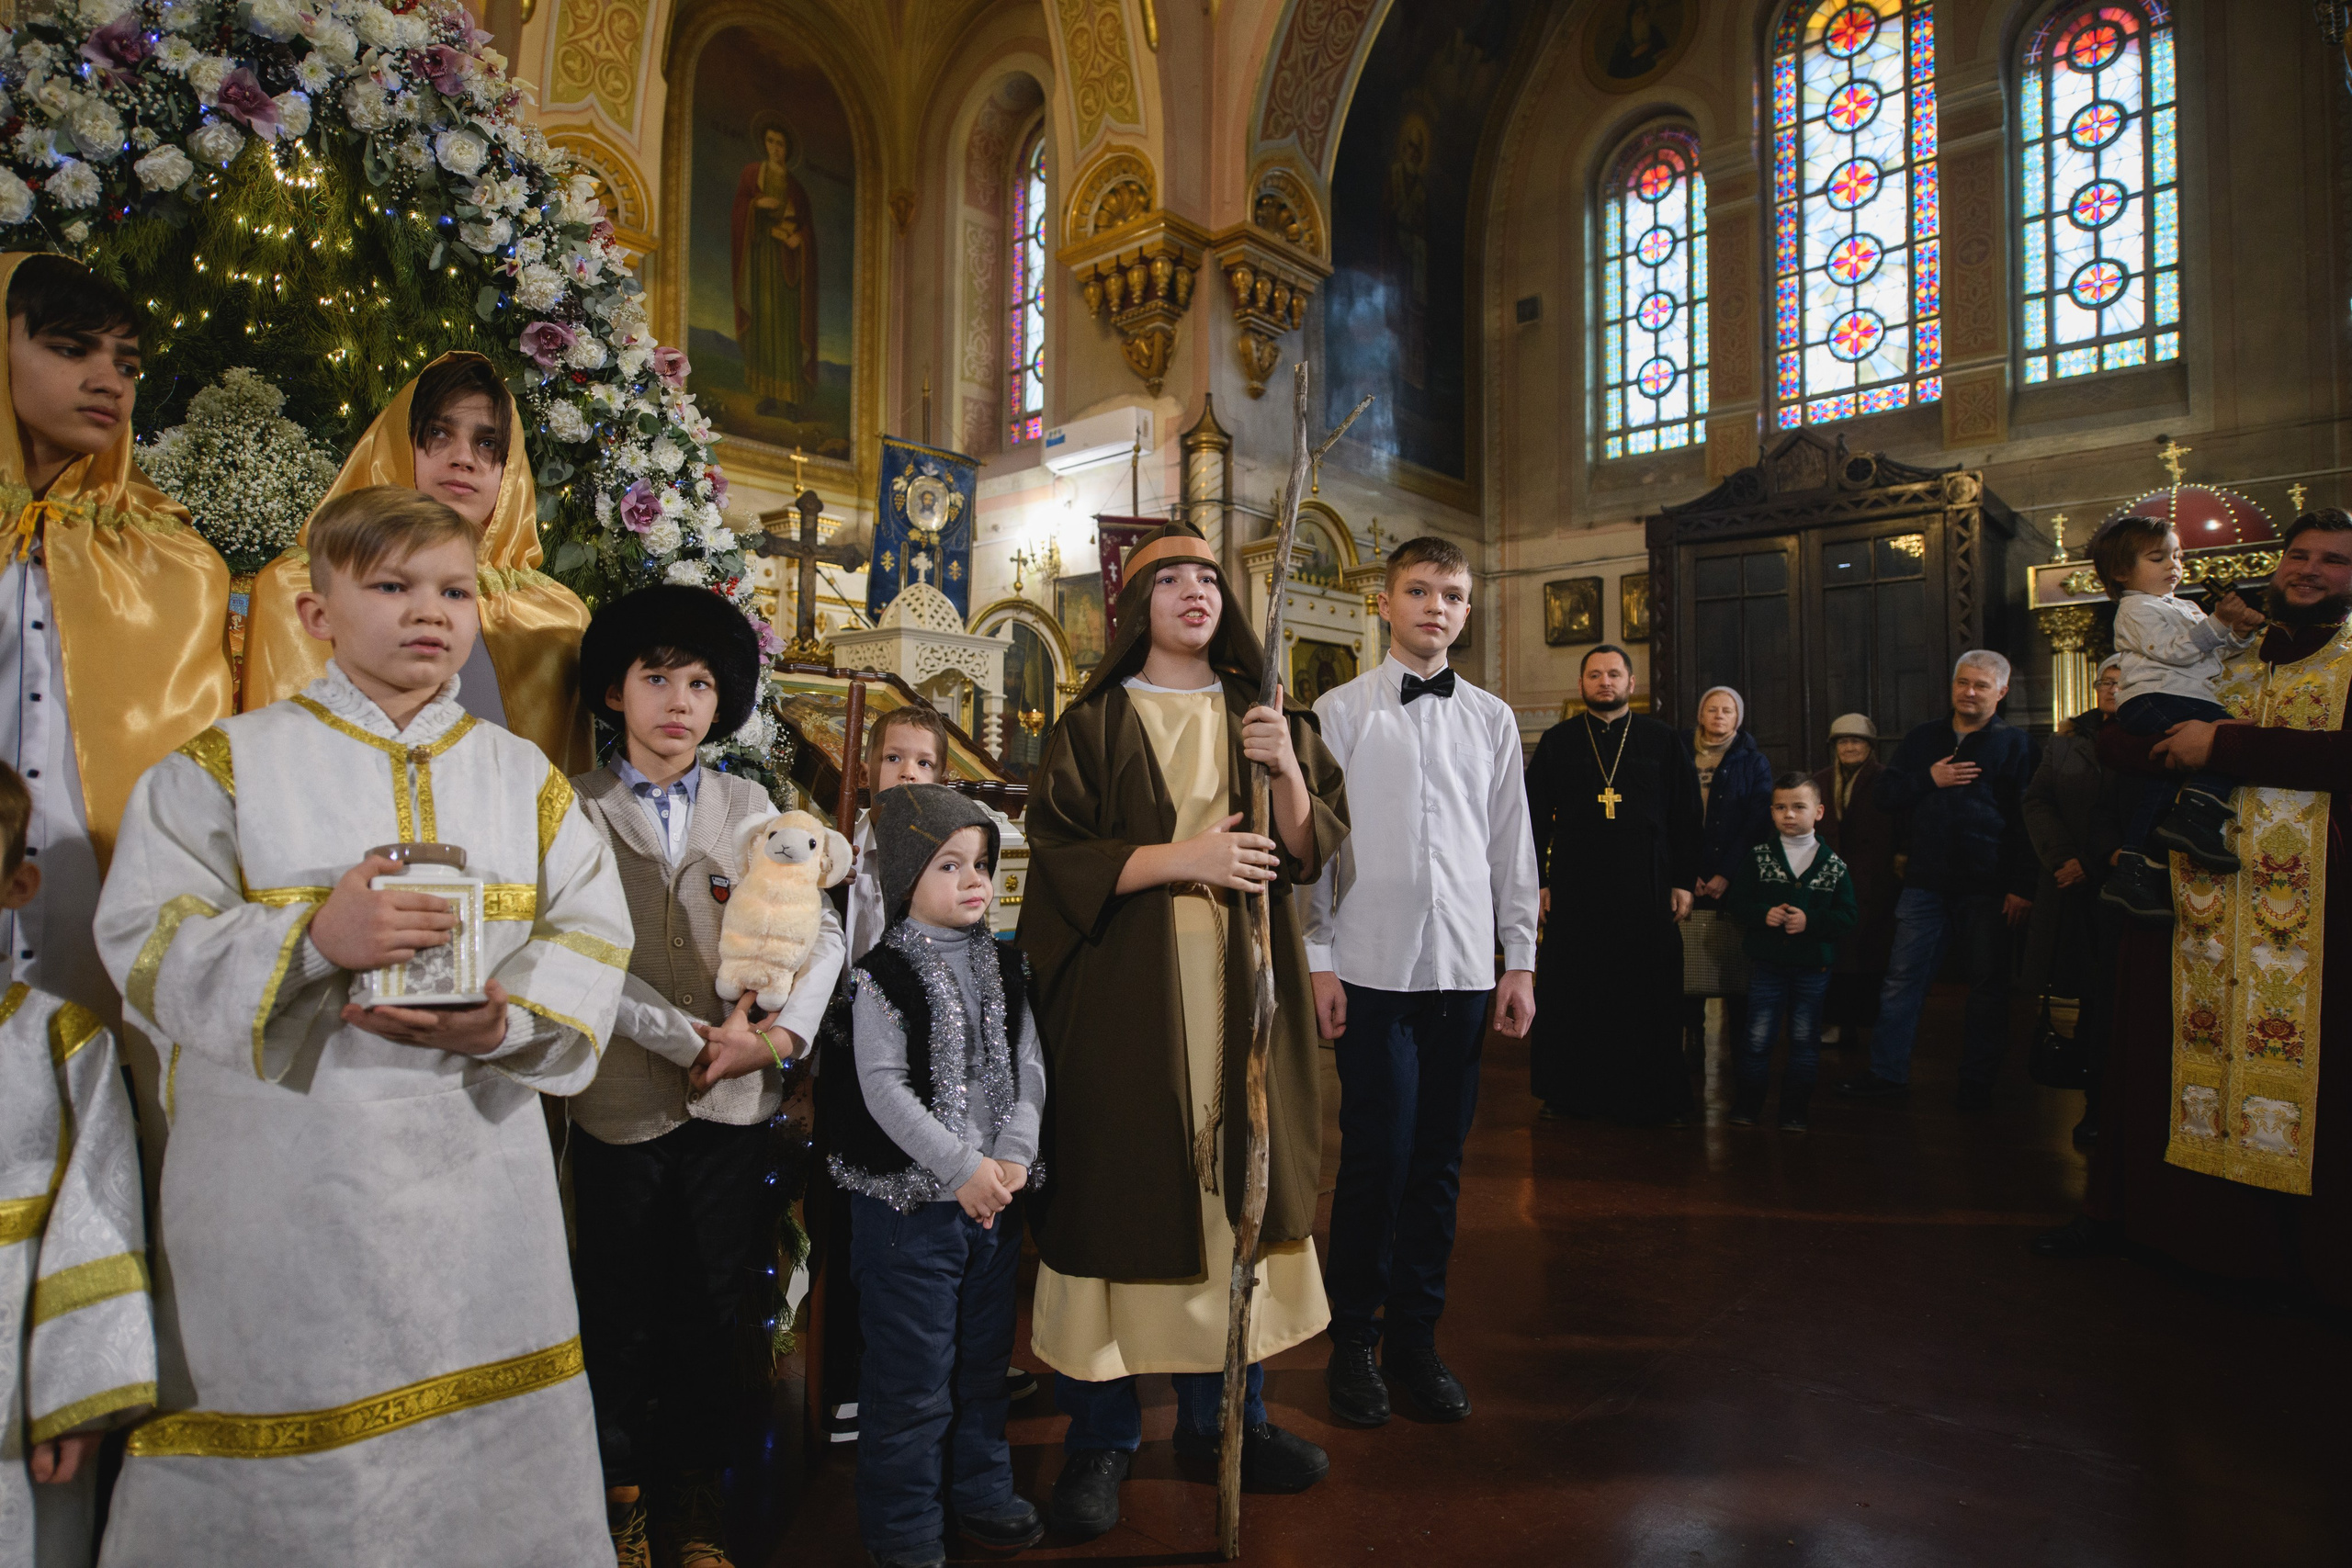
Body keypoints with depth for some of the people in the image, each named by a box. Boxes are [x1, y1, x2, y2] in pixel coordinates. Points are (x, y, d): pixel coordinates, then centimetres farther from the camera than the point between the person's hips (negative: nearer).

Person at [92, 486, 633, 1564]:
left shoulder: (526, 777, 7)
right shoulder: (227, 765, 2)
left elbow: (590, 934, 1)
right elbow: (148, 941, -5)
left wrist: (508, 1021, -18)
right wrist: (313, 939, -22)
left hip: (476, 1159, 2)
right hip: (279, 1183, -2)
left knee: (490, 1444, 13)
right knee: (278, 1468, 11)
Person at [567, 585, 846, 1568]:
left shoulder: (750, 808, 7)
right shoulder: (577, 811, -1)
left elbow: (820, 926, 2)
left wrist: (785, 1031, -11)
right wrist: (695, 1038, -15)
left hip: (735, 1101, 2)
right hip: (622, 1100, -2)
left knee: (719, 1312, 12)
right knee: (622, 1315, 11)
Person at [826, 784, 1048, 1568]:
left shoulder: (1004, 967, 5)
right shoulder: (884, 976, -12)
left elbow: (1028, 1065, 3)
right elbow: (884, 1089, -17)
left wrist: (1014, 1155, -11)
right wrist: (962, 1168, -19)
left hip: (994, 1195, 6)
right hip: (909, 1200, -5)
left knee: (983, 1355, 19)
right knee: (914, 1372, 5)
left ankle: (980, 1489, 38)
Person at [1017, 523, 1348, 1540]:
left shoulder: (1261, 714, 13)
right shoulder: (1093, 722, 3)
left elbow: (1315, 851, 7)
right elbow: (1055, 853, -6)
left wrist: (1289, 773, -11)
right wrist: (1179, 858, -16)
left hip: (1242, 991, 3)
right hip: (1127, 995, -3)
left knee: (1237, 1185, 6)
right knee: (1120, 1188, -1)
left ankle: (1223, 1413, 22)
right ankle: (1101, 1436, 14)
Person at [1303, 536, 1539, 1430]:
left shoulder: (1492, 719, 12)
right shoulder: (1340, 712, 2)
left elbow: (1511, 844, 12)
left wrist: (1521, 961, 8)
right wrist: (1317, 960, -5)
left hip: (1465, 966, 3)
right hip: (1374, 965, -3)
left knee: (1439, 1158, 9)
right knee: (1378, 1157, -3)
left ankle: (1415, 1339, 25)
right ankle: (1352, 1343, 17)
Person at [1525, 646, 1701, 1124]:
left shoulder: (1664, 742, 8)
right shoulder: (1556, 743, 7)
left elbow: (1686, 816, 8)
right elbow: (1534, 816, 7)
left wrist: (1684, 883, 2)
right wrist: (1535, 881, 0)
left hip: (1646, 892, 0)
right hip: (1574, 890, 0)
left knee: (1650, 996, 3)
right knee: (1569, 996, 4)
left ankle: (1656, 1098, 15)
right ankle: (1567, 1092, 16)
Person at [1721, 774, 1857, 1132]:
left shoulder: (1833, 864, 0)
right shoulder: (1759, 858, 0)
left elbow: (1847, 915, -4)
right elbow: (1736, 902, -1)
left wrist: (1810, 921, -19)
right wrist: (1764, 914, -19)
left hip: (1813, 967, 0)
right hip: (1767, 963, 0)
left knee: (1804, 1039, 8)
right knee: (1758, 1038, 2)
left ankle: (1795, 1111, 18)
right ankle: (1746, 1105, 14)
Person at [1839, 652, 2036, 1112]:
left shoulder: (2014, 744, 2)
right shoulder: (1923, 738, 14)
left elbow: (2026, 819, -5)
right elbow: (1886, 793, 11)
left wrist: (2022, 886, -12)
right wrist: (1929, 779, -7)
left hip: (1987, 888, -3)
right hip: (1926, 883, 3)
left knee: (1988, 987, 6)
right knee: (1901, 979, 2)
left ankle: (1978, 1083, 16)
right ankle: (1887, 1073, 9)